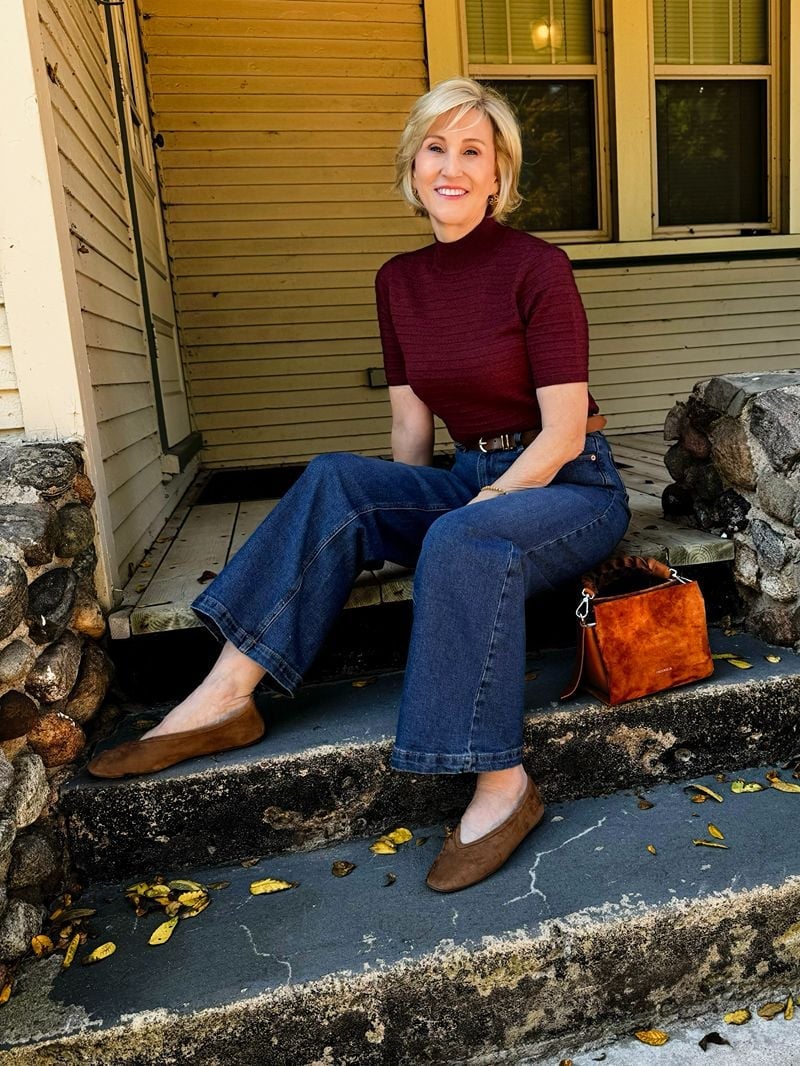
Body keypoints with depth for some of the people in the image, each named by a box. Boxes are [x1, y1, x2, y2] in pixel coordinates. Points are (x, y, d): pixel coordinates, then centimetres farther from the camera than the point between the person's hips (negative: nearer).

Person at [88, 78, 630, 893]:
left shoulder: (536, 267, -13)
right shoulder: (399, 281, 5)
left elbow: (563, 432, -16)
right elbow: (411, 426, 6)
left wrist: (451, 521, -21)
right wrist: (399, 524, -7)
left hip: (571, 488, -5)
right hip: (472, 482, 5)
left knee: (465, 544, -37)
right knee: (335, 481, -19)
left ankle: (502, 786, -23)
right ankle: (225, 696, -19)